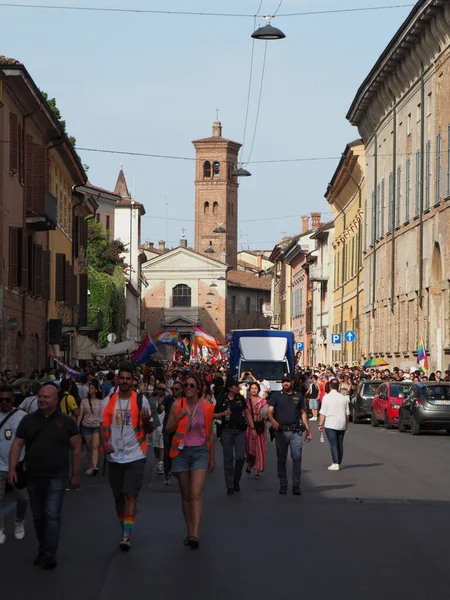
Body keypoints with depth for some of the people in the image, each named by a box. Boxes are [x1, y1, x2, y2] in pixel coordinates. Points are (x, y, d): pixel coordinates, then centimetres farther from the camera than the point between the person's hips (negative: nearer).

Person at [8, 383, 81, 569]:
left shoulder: (66, 422, -1)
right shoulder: (28, 420, 5)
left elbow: (76, 448, 1)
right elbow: (17, 444, 5)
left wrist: (76, 474, -1)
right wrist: (12, 468, -6)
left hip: (56, 478, -3)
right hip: (33, 477, 3)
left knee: (52, 515, -10)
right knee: (38, 516, 12)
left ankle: (49, 554, -9)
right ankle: (43, 550, 25)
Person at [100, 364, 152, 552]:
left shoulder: (141, 400, -1)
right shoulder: (108, 401, 4)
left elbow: (149, 430, 4)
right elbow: (103, 426, 6)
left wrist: (146, 421, -19)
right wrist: (104, 442, -14)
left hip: (135, 456, -3)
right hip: (115, 456, 3)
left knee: (130, 495, -11)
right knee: (118, 496, 12)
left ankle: (127, 536, -15)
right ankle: (124, 529, 29)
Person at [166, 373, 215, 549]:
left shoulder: (207, 408, 1)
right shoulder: (177, 405, 2)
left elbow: (210, 433, 10)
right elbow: (168, 429, 4)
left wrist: (212, 457, 12)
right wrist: (178, 417, -14)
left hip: (200, 451, -2)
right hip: (181, 452, 2)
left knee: (196, 494, -15)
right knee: (185, 495, 7)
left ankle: (195, 534, -24)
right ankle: (190, 532, 16)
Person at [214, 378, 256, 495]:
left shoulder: (240, 399, 8)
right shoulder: (222, 400, 1)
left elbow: (247, 413, 11)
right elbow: (214, 415, 6)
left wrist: (252, 428, 5)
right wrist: (223, 413, -13)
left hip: (239, 431, 1)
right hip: (227, 431, -1)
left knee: (240, 457, -10)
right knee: (228, 459, 1)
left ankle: (236, 480, 13)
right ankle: (230, 486, 7)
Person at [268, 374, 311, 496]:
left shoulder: (298, 396, 14)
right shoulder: (276, 395, 7)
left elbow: (303, 413, 18)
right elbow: (270, 411, -3)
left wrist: (308, 430, 13)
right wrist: (273, 421, -24)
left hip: (295, 432, 1)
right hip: (281, 432, -1)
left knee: (297, 457, -8)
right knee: (281, 459, 4)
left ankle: (296, 485, -5)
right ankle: (283, 485, 11)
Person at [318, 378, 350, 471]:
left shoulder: (326, 397, -6)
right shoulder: (343, 397, 6)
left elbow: (323, 413, -8)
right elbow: (347, 413, 12)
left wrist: (320, 424, -2)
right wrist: (346, 424, 21)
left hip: (330, 424, -4)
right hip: (342, 424, 4)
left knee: (333, 443, -5)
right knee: (340, 443, 12)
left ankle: (335, 464, -12)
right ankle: (339, 463, 17)